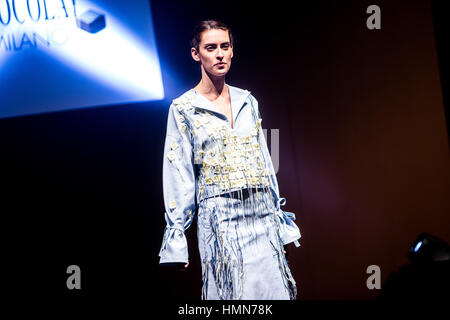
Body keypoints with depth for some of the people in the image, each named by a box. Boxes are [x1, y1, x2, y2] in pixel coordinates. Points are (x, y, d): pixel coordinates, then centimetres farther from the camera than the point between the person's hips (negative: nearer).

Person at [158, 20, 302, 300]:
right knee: (229, 291, -7)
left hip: (261, 214, 4)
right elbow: (178, 174, -1)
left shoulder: (247, 102, 13)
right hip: (220, 218, -4)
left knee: (272, 289, 1)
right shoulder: (183, 108, 0)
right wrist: (176, 235, -4)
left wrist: (278, 216, 14)